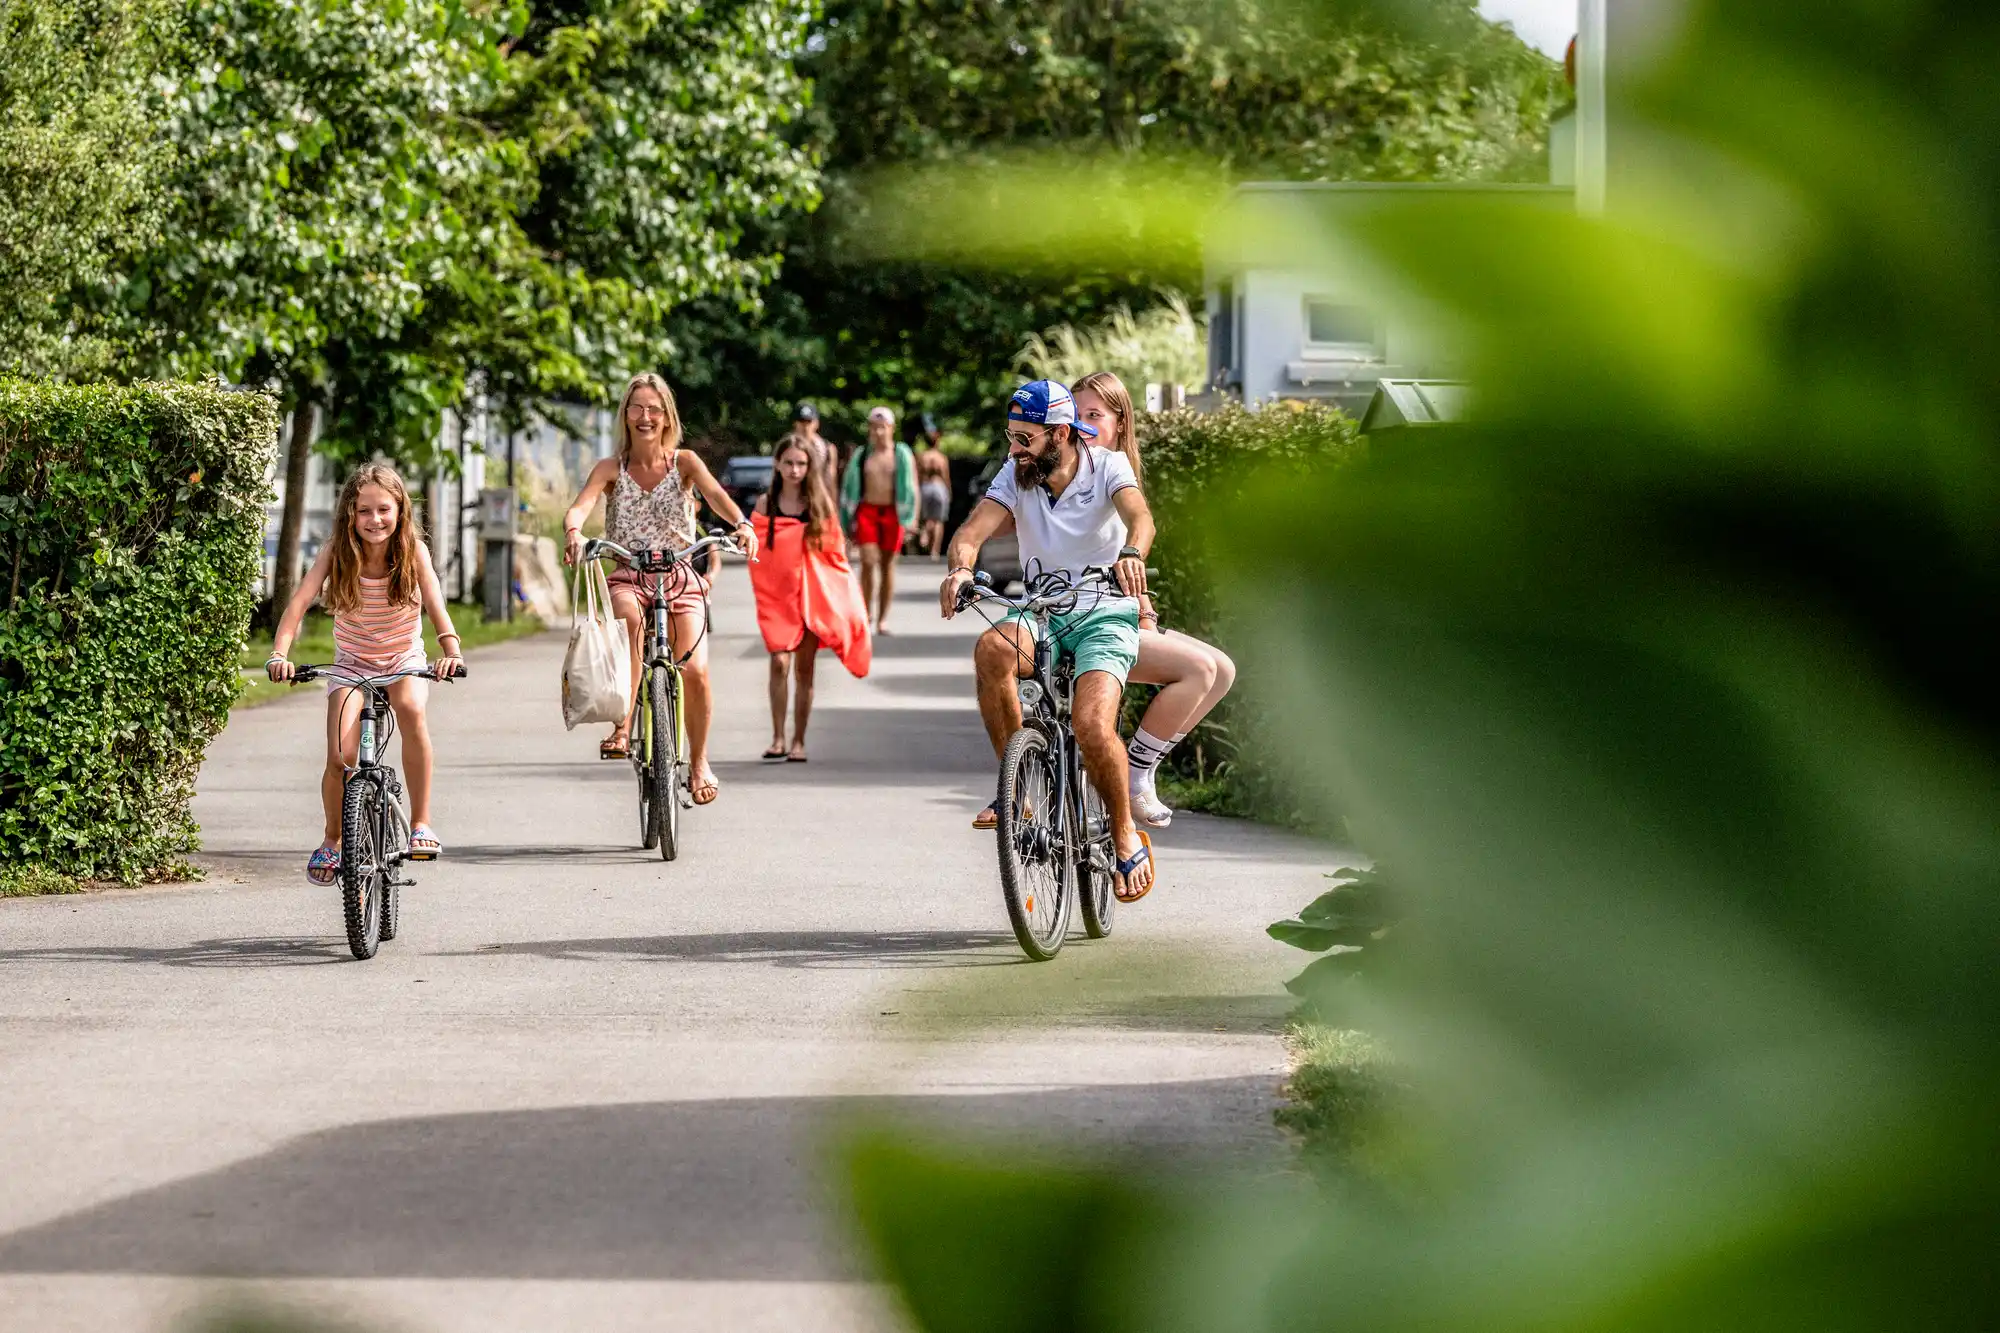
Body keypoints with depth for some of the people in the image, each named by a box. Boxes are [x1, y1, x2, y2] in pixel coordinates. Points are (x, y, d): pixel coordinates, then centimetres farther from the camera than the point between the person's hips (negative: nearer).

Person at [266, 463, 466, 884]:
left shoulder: (413, 552, -15)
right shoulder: (336, 553, -15)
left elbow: (434, 602, -28)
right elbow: (298, 603, -24)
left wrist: (450, 649, -47)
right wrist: (279, 654, -41)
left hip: (404, 660, -1)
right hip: (352, 664, 1)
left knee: (411, 708, -35)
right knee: (340, 757, -18)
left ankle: (421, 822, -23)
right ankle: (332, 840, 12)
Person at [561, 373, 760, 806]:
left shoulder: (683, 461, 1)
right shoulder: (611, 469, 2)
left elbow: (714, 493, -18)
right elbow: (579, 506, -16)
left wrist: (741, 524, -40)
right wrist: (573, 533, -40)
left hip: (680, 578, 0)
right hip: (628, 577, 0)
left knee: (695, 671, -18)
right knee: (631, 619, -38)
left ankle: (698, 762, 6)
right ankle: (622, 728, -32)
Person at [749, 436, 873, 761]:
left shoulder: (819, 502, 3)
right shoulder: (765, 504, 3)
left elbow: (834, 549, 7)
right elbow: (756, 552, 6)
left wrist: (846, 596, 3)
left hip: (814, 594, 1)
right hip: (777, 594, -1)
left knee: (804, 668, 4)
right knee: (779, 663, -12)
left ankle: (799, 741, 10)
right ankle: (778, 738, -8)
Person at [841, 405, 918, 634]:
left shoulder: (902, 455, 5)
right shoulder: (861, 456, 9)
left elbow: (911, 488, 4)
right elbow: (849, 488, 13)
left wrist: (911, 518, -6)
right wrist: (848, 521, 9)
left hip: (892, 512, 0)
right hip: (866, 511, 0)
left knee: (888, 566, 3)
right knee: (868, 561, -14)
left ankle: (881, 621, 10)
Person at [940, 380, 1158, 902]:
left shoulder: (1107, 468, -8)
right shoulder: (1015, 476, 0)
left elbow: (1139, 516, -27)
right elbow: (973, 529, -13)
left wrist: (1131, 555, -51)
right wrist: (960, 568, -37)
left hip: (1105, 612, -3)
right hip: (1042, 612, 3)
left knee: (1092, 725, -27)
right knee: (992, 649, -32)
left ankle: (1126, 837, -2)